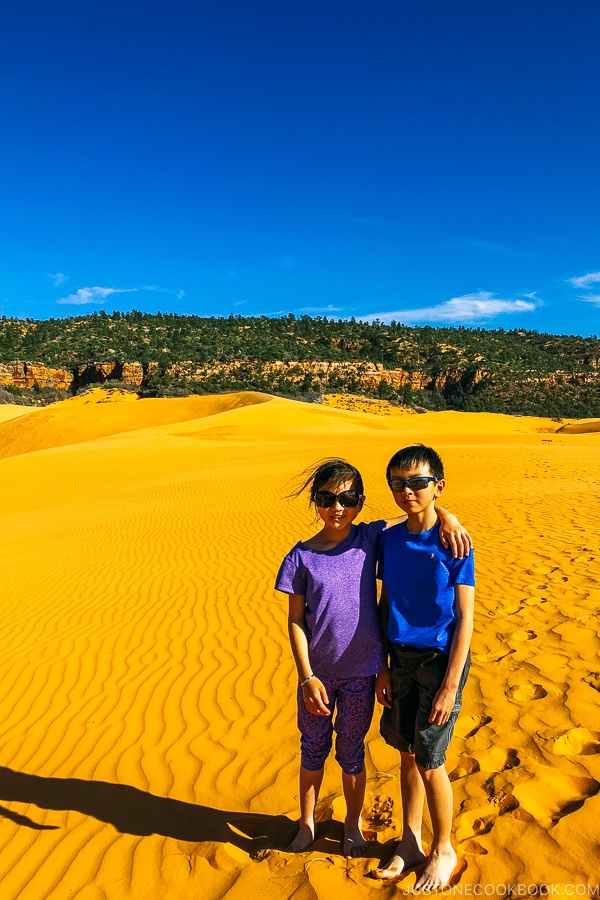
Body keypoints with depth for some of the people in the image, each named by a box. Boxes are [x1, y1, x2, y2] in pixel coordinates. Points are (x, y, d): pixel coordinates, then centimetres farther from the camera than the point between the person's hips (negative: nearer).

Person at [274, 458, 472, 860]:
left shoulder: (369, 538, -7)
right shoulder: (301, 556, -9)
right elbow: (296, 621, -6)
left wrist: (447, 517, -18)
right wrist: (307, 677, -11)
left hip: (361, 671, 0)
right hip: (318, 673, 0)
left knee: (351, 752, 18)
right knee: (313, 749, 19)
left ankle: (353, 823, 43)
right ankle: (307, 822, 43)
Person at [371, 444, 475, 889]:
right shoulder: (389, 539, -1)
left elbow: (465, 619, -13)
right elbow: (385, 605, 7)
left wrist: (450, 687, -14)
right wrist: (382, 667, 6)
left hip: (440, 660, -5)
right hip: (401, 658, 5)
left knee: (430, 762, 4)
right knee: (407, 753, 16)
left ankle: (443, 851, 30)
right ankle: (410, 843, 37)